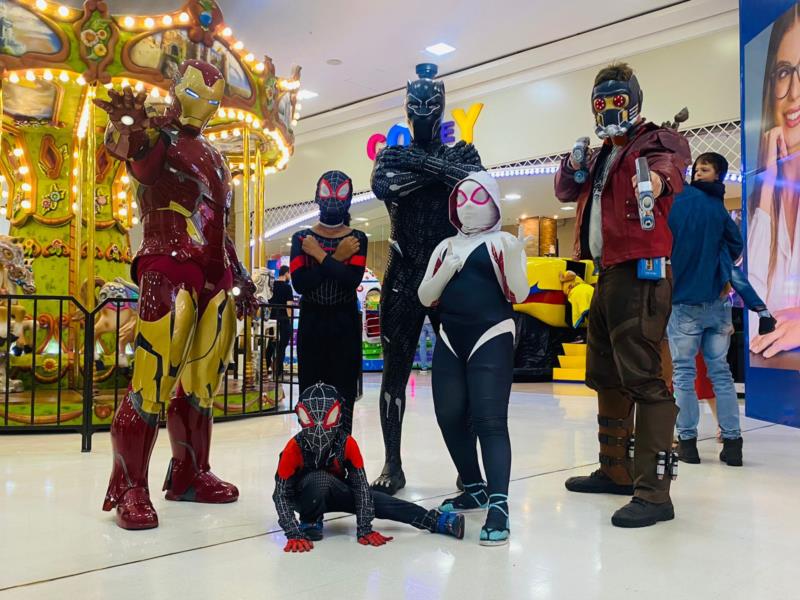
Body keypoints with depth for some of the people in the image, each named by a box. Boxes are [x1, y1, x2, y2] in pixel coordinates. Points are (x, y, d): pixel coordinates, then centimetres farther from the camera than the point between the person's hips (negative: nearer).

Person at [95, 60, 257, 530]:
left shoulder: (213, 157, 24)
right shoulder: (158, 137, 2)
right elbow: (134, 153, -25)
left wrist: (239, 276, 23)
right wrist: (132, 129, -49)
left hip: (216, 276, 8)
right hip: (169, 271, -7)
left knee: (201, 382, 9)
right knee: (153, 381, -13)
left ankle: (190, 475, 19)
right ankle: (129, 489, -5)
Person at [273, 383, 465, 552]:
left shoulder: (347, 444, -23)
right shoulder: (295, 448, -28)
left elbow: (361, 485, -21)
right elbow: (281, 494, -25)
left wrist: (364, 529, -27)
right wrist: (294, 534, -35)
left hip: (334, 493, 2)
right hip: (302, 496, -2)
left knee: (375, 499, -19)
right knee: (320, 479, -36)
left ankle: (438, 521, -16)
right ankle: (309, 522, -9)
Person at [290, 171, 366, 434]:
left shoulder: (357, 239, 2)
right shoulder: (301, 238, 4)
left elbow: (352, 280, -16)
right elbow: (300, 283, -12)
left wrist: (320, 255, -11)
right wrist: (336, 258, -12)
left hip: (345, 323, -1)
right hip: (311, 321, 1)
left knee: (343, 393, -1)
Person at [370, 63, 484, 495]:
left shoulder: (462, 153, 9)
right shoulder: (392, 154, 11)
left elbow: (477, 180, -15)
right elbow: (382, 186, -12)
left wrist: (422, 162, -16)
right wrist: (439, 171, -11)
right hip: (402, 277, 1)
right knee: (395, 369, 3)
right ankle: (392, 464, 13)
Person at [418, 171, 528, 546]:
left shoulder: (503, 242, 2)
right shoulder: (445, 247, 15)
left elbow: (518, 296, -5)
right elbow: (425, 297, 9)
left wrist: (511, 259, -20)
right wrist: (446, 271, -8)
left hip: (491, 339, -5)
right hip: (449, 341, 6)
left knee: (490, 420, -12)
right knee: (450, 418, 8)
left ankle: (498, 506, -11)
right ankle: (475, 489, 26)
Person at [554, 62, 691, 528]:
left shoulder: (654, 143, -3)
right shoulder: (601, 158, 22)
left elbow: (671, 164, -25)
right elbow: (567, 192, 25)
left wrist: (658, 177, -49)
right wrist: (575, 165, 4)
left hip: (640, 272, -9)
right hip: (608, 275, 9)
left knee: (642, 377, -14)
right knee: (605, 376, 15)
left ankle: (654, 492, -11)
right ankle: (615, 471, 27)